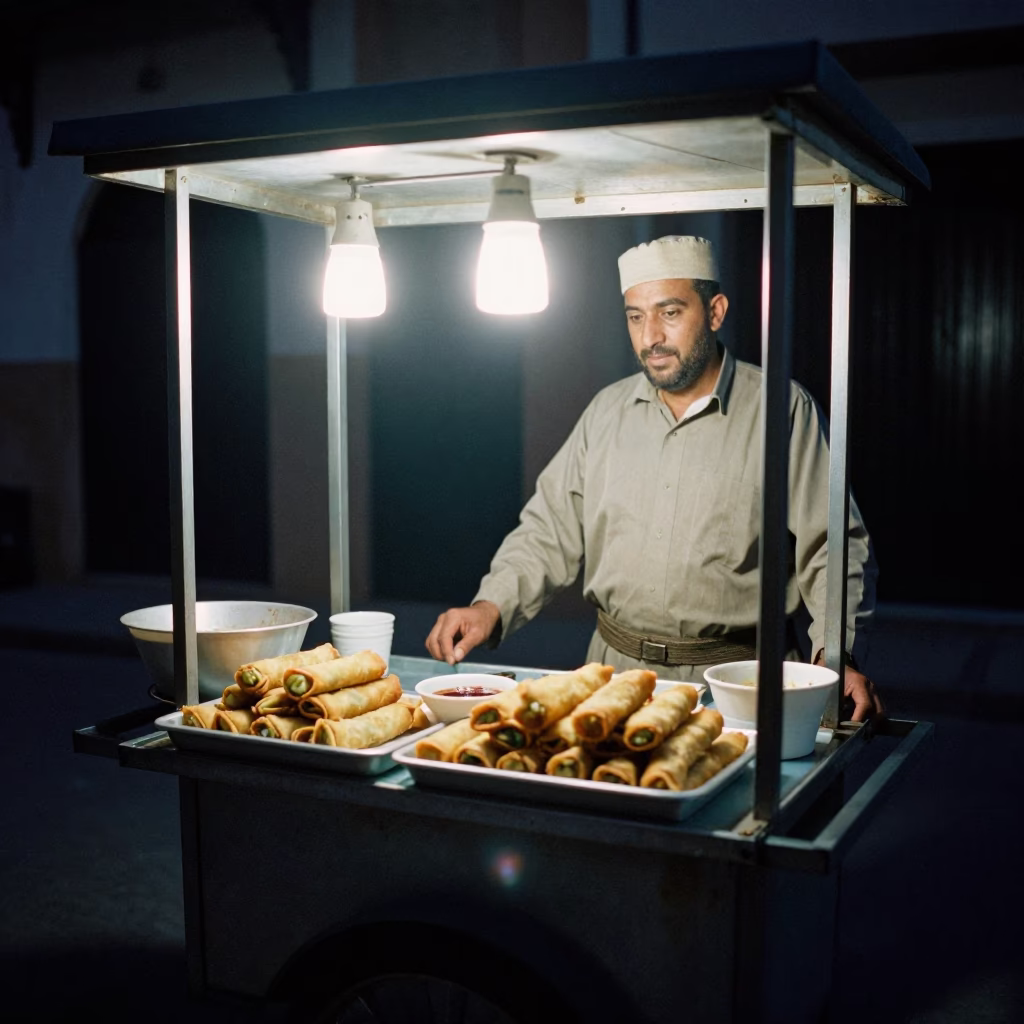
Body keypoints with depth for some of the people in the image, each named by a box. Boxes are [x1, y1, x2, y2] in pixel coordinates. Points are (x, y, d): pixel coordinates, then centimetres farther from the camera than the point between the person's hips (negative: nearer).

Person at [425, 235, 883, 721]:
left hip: (736, 681, -3)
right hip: (615, 672, 3)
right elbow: (550, 529, 13)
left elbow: (830, 548, -1)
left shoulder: (782, 410, -1)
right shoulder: (607, 411, 11)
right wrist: (491, 605, -2)